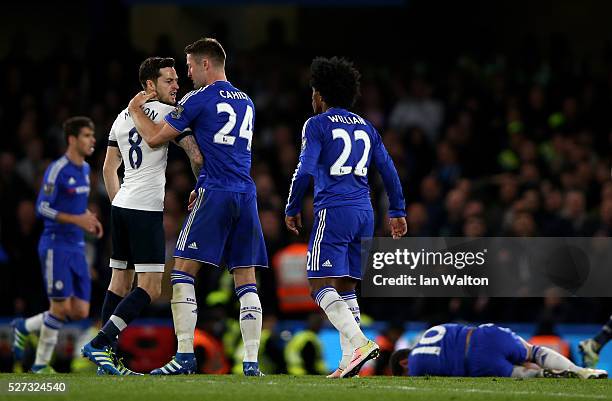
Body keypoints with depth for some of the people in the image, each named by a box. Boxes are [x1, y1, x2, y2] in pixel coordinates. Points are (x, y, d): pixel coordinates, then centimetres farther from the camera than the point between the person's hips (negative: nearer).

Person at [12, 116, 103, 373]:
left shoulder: (85, 169, 12)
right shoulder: (57, 170, -13)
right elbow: (42, 208, -15)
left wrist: (89, 220, 7)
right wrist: (77, 219, -22)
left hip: (77, 248, 8)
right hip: (56, 246, -8)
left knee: (80, 312, 3)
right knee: (61, 307, -8)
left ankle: (25, 327, 22)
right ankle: (41, 364, 7)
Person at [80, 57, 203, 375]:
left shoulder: (122, 118, 17)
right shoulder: (169, 114, -6)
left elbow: (109, 168, 23)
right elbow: (197, 158, -12)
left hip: (121, 206, 8)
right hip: (146, 208, -8)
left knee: (120, 282, 12)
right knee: (150, 289, -8)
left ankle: (108, 358, 9)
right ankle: (99, 343, -17)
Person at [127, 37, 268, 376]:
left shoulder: (199, 99, -3)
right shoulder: (247, 102, 19)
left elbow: (155, 138, 0)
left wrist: (136, 110, 17)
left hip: (215, 194, -6)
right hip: (246, 194, 6)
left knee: (183, 271, -2)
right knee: (246, 280, 5)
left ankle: (184, 355, -11)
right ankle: (251, 362, -2)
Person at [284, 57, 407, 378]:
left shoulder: (317, 125, -1)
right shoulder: (365, 127, 18)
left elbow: (305, 171, -10)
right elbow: (389, 171, 17)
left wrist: (291, 209, 0)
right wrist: (397, 212, 24)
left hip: (334, 210, -7)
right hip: (364, 211, 7)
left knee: (320, 285, -8)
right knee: (346, 287, 12)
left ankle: (360, 343, -27)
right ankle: (348, 361, 4)